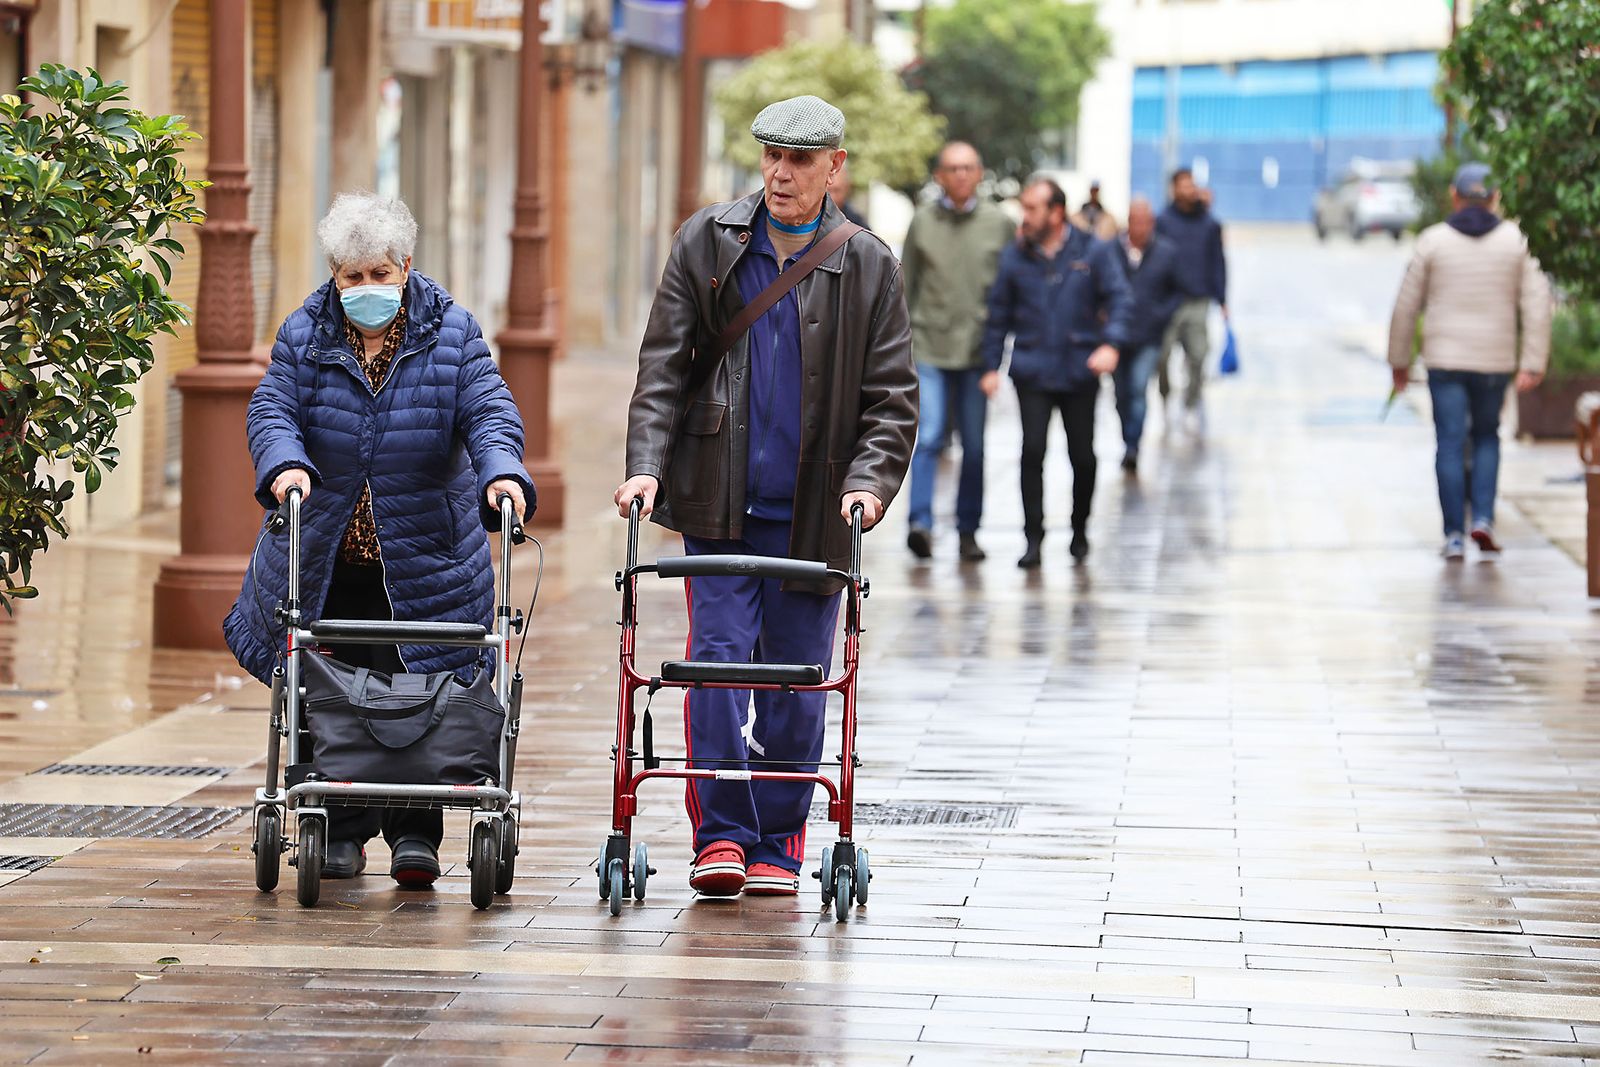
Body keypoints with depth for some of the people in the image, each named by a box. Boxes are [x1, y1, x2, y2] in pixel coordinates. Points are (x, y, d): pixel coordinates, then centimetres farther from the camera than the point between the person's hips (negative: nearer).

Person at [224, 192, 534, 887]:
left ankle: (414, 832, 1)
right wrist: (285, 464, -30)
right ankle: (342, 831, 14)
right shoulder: (305, 334, 2)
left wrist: (502, 472, -30)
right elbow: (272, 409, -8)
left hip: (422, 562, -1)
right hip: (325, 561, 1)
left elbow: (488, 412, -9)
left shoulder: (452, 333, 0)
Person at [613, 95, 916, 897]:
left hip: (813, 510, 0)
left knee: (797, 676, 4)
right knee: (718, 657, -8)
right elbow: (663, 368, 3)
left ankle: (778, 846, 13)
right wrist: (647, 465, -9)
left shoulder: (869, 268, 3)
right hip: (719, 501, 0)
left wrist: (868, 480, -12)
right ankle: (720, 835, -2)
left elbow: (892, 397, 3)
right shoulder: (708, 244, 4)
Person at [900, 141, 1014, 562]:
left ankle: (968, 529, 14)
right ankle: (921, 521, -16)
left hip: (979, 348, 1)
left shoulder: (1000, 224, 4)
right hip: (929, 346, -1)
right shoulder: (923, 221, 6)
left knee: (975, 445, 5)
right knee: (927, 437, -12)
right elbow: (906, 283, 11)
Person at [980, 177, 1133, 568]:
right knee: (1032, 451, -11)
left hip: (1079, 372, 0)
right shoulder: (1015, 256, 4)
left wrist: (1112, 344, -20)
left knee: (1083, 455, 5)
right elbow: (999, 314, 9)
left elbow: (1120, 300, -3)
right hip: (1032, 371, 0)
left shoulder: (1094, 252, 1)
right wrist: (991, 365, 4)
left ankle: (1080, 529, 26)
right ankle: (1033, 538, -5)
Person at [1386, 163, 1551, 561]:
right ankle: (1483, 519, 3)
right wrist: (1533, 364, -2)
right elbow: (1536, 304, -3)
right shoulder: (1515, 240, 1)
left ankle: (1454, 536, 1)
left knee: (1451, 445, 3)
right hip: (1494, 362, 1)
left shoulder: (1433, 241, -2)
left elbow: (1407, 306, 0)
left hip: (1444, 361, -1)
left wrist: (1399, 361, 10)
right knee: (1486, 437, 18)